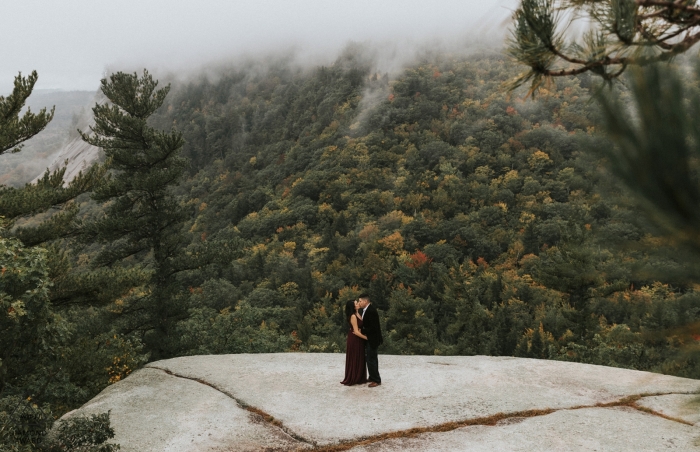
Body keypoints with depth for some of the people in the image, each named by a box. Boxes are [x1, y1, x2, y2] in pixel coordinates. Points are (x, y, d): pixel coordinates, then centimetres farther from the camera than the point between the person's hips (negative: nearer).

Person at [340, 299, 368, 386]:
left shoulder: (357, 314, 7)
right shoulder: (353, 316, -21)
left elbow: (361, 326, 6)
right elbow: (356, 332, -21)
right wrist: (366, 337, -15)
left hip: (358, 339, 9)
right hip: (354, 340, -9)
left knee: (359, 359, 16)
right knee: (354, 359, 3)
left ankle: (359, 378, 26)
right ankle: (352, 379, 15)